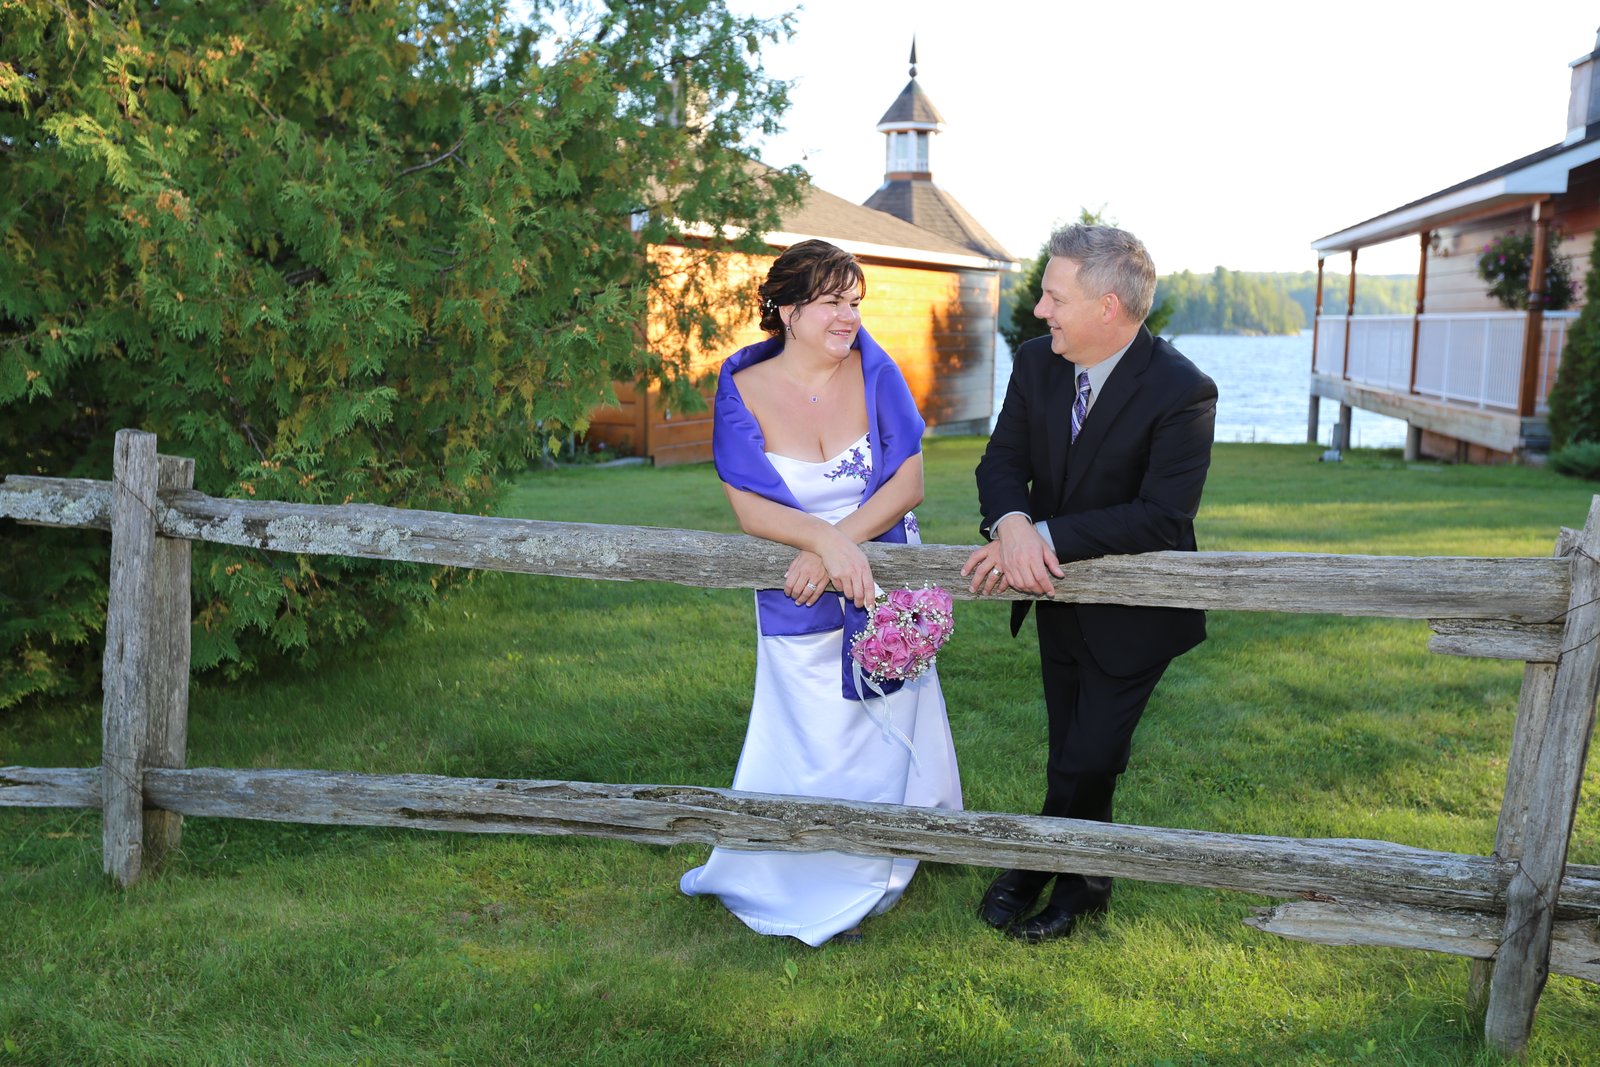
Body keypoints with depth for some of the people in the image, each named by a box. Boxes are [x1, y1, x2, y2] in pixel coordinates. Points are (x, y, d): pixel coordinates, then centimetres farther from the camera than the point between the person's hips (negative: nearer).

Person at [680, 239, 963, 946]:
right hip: (801, 602, -1)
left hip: (884, 585, 2)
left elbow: (908, 483, -12)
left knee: (882, 733, 15)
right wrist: (827, 539, -32)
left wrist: (835, 550, -23)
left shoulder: (872, 369, -9)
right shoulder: (744, 390, -10)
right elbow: (750, 508, -16)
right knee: (810, 742, 7)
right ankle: (800, 886, 33)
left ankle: (856, 884, 41)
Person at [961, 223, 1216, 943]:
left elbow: (1163, 515, -29)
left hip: (1133, 612, -5)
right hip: (1058, 595, 6)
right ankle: (1081, 879, 37)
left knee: (1086, 760, -1)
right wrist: (1012, 525, -28)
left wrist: (1047, 536, -31)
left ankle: (1037, 866, 25)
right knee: (1074, 755, 17)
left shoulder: (1183, 391, -24)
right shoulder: (1036, 363, -6)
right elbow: (1002, 461, -5)